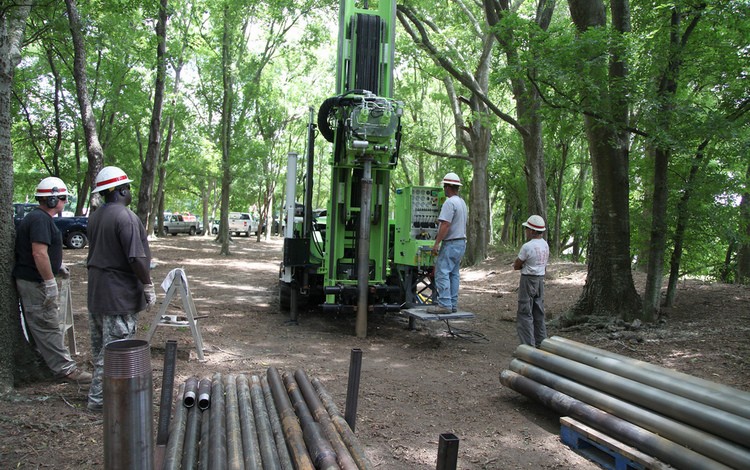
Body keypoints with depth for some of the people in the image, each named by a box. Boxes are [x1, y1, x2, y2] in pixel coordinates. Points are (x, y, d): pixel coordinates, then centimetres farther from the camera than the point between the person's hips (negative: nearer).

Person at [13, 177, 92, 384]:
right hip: (35, 281, -11)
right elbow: (39, 253, -27)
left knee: (42, 326, 15)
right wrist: (50, 282, -25)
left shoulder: (40, 217, 15)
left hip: (34, 280, 11)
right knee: (47, 326, -6)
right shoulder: (40, 220, -19)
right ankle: (65, 369, -1)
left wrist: (59, 265, 20)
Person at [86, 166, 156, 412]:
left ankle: (99, 392, 34)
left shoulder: (95, 217, 8)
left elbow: (95, 251, 16)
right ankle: (99, 398, 6)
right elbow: (136, 257, -21)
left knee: (100, 343, 19)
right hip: (119, 293, -9)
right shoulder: (125, 217, -19)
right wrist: (148, 285, -12)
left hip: (96, 290, 9)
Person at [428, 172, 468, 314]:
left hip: (451, 243, -10)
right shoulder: (462, 203, 17)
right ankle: (453, 304, 14)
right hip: (461, 242, 10)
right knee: (454, 274, 11)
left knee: (442, 273, -8)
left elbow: (445, 225, -22)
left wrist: (436, 243, -20)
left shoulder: (450, 203, -16)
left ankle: (444, 304, -11)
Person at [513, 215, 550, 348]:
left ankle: (528, 346, -2)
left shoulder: (527, 246, -19)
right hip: (540, 279, 8)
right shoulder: (545, 245, 5)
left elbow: (516, 266, -11)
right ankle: (541, 343, 21)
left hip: (528, 280, -8)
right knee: (539, 314, 15)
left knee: (525, 314, -1)